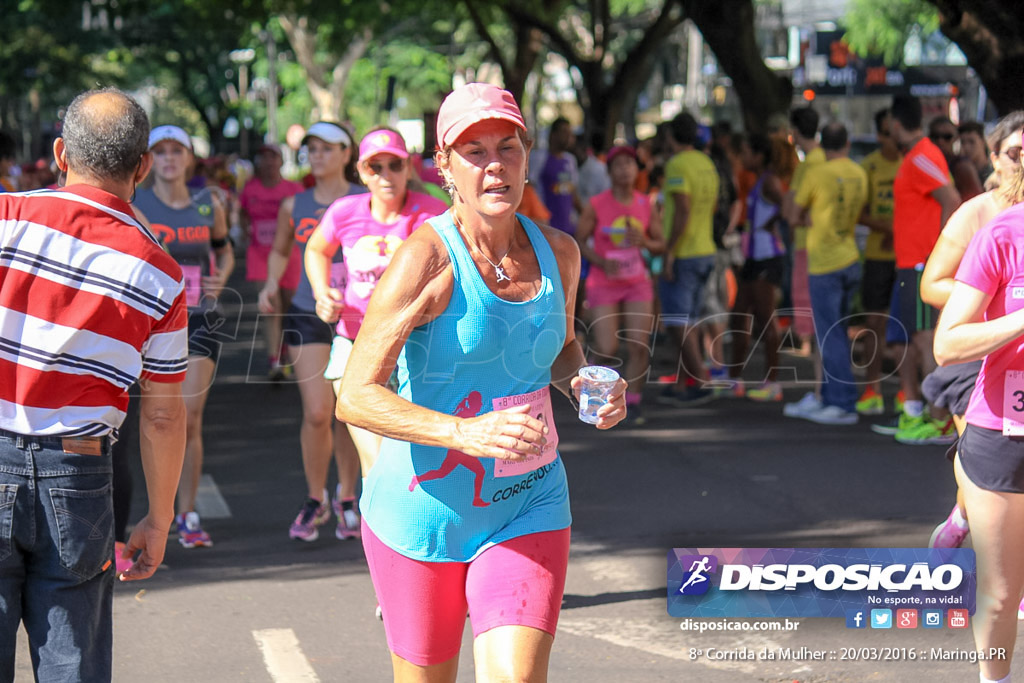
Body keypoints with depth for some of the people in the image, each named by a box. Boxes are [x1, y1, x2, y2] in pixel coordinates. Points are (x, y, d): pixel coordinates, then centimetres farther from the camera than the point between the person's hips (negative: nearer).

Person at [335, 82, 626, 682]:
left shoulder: (558, 251, 2)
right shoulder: (427, 258, -16)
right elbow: (355, 398, -21)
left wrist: (585, 385, 0)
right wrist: (465, 432, -34)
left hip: (528, 510, 3)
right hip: (424, 510, -3)